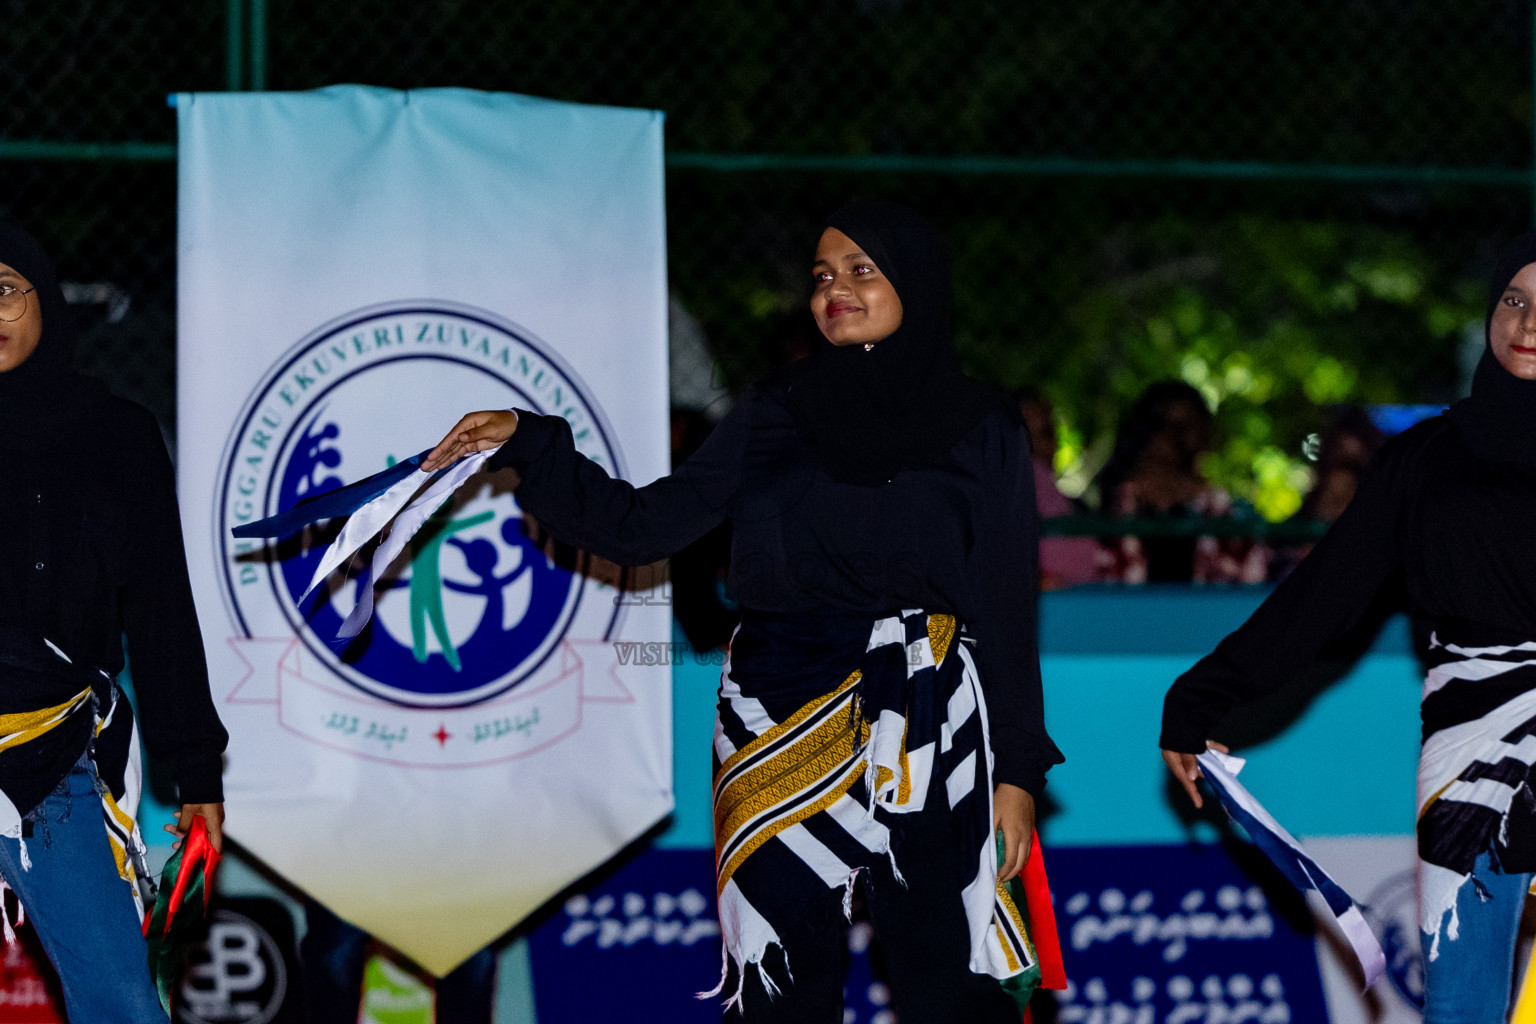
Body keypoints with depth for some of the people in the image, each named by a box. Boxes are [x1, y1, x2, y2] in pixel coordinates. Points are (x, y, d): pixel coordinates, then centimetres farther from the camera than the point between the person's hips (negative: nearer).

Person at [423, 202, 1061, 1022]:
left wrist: (1017, 769, -1)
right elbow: (641, 525, 8)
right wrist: (527, 444, -3)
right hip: (777, 722, 2)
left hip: (923, 737, -2)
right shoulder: (775, 415, 11)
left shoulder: (982, 431, 5)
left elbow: (1008, 608, 4)